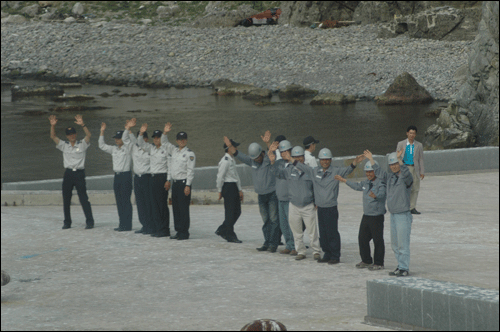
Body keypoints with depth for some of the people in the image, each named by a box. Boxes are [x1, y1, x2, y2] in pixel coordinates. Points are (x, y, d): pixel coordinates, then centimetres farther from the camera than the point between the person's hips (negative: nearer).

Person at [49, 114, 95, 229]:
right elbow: (53, 137, 5)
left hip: (79, 173, -4)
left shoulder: (82, 144, 3)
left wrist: (82, 124, -27)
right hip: (68, 173, 4)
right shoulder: (64, 145, 11)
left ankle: (90, 222, -5)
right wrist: (52, 125, -10)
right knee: (66, 199, 6)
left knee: (83, 198, -6)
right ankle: (67, 222, 15)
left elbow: (88, 135, -13)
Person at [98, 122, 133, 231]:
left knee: (125, 201, -7)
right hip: (117, 176, 7)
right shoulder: (114, 149, 15)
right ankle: (121, 224, 13)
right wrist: (102, 132, 12)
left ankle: (127, 225, -5)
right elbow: (102, 146, 19)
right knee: (119, 202, 8)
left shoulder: (128, 148, -4)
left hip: (126, 176, -7)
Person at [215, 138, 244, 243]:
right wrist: (220, 191, -11)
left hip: (234, 187, 10)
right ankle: (230, 235, 3)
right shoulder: (225, 161, -13)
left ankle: (222, 230, 19)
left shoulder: (232, 160, 17)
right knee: (230, 212, -4)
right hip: (228, 186, -10)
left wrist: (240, 190, 20)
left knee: (237, 211, 10)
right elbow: (220, 176, -14)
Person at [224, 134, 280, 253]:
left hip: (272, 194, -6)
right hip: (261, 195, 6)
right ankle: (267, 243, 10)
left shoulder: (269, 159, -10)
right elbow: (239, 155, 9)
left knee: (273, 219, -8)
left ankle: (273, 244, -10)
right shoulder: (252, 161, 8)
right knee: (266, 220, 8)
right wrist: (230, 146, -2)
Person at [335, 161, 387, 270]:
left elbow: (382, 193, -32)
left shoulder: (381, 183, -14)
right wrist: (343, 180, 38)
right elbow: (357, 186, 30)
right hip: (366, 215, 8)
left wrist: (375, 195, -54)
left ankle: (378, 263, 6)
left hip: (377, 216, -8)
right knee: (362, 238, 13)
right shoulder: (366, 183, 11)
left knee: (378, 240, -3)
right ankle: (366, 261, 27)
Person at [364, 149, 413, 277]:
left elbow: (406, 173, -32)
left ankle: (404, 269, -3)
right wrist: (371, 159, 23)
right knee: (395, 245, 12)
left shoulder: (406, 178, -10)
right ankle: (400, 266, 20)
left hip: (403, 216, -8)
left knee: (403, 244, -7)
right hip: (393, 215, 8)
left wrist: (399, 158, -42)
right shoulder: (390, 177, 12)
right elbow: (379, 173, 25)